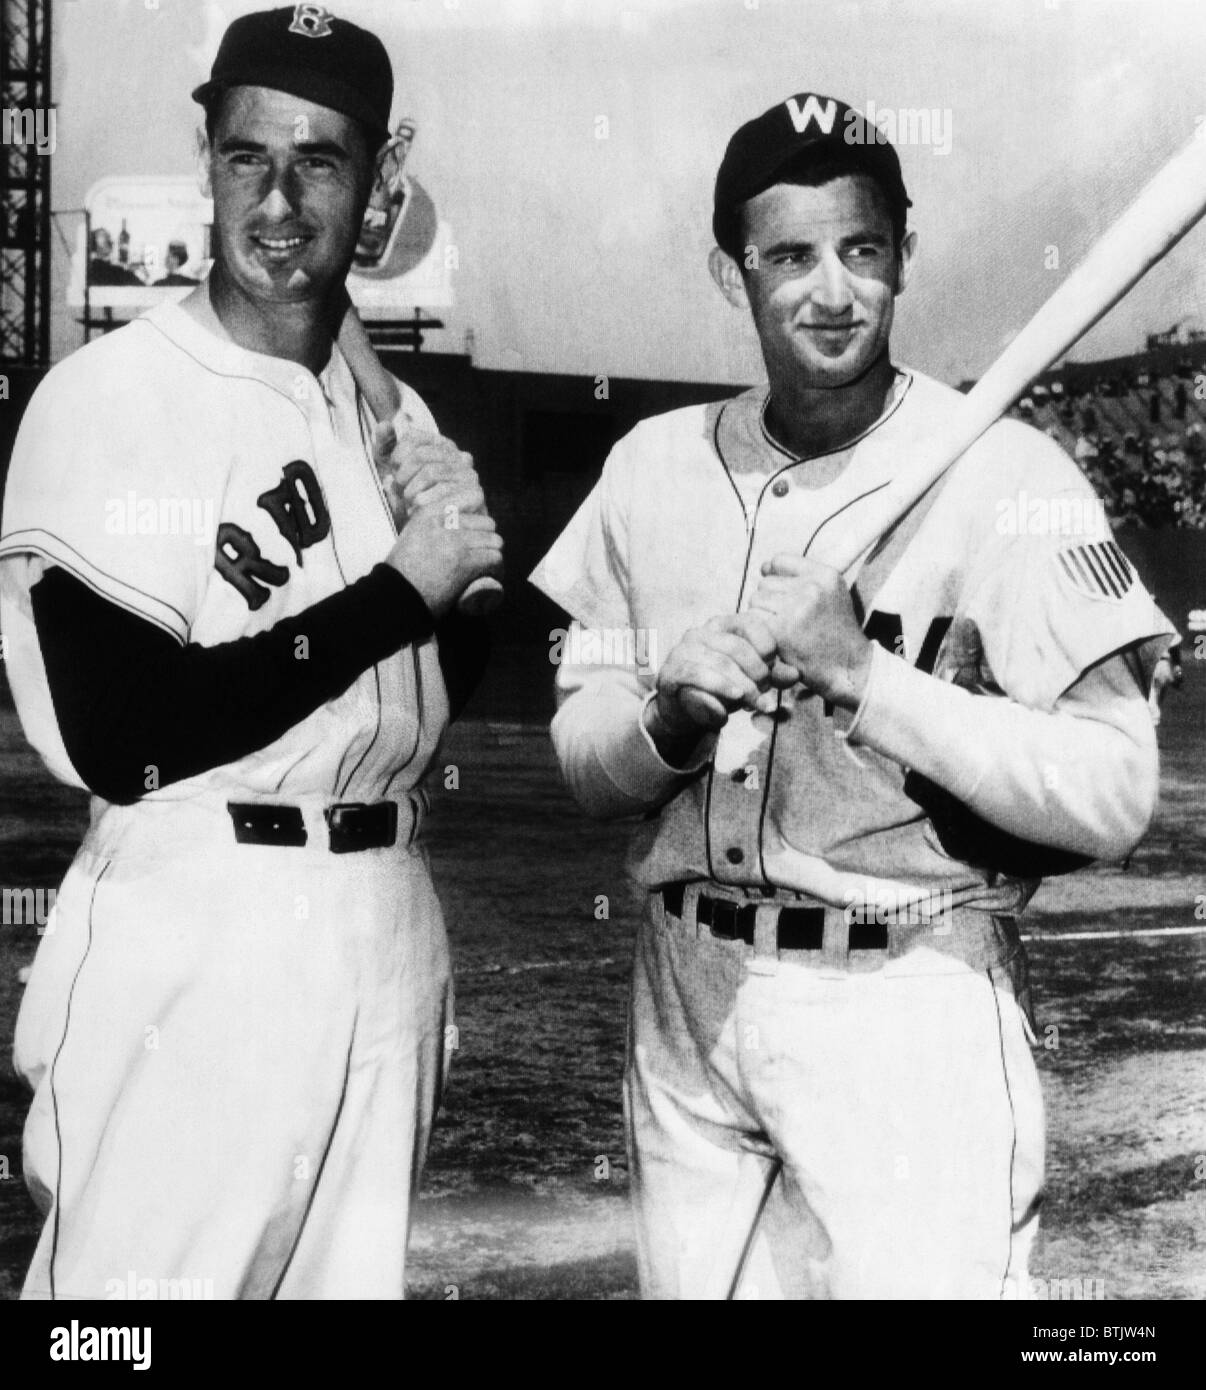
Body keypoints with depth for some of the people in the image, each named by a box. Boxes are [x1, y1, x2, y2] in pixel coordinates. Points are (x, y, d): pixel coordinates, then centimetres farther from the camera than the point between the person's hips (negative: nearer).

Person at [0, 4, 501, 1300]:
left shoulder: (394, 413, 11)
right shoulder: (107, 395, -9)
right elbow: (116, 738, -18)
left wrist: (464, 564, -5)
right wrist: (401, 587, -14)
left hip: (387, 923, 6)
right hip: (194, 932, -6)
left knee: (358, 1272, 14)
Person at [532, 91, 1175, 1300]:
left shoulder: (1006, 476, -10)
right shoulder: (654, 465, 5)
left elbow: (1114, 800, -15)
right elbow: (580, 759, 8)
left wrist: (864, 673, -23)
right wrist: (670, 715, -13)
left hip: (908, 1007, -4)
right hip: (685, 1001, 5)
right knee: (686, 1276, 15)